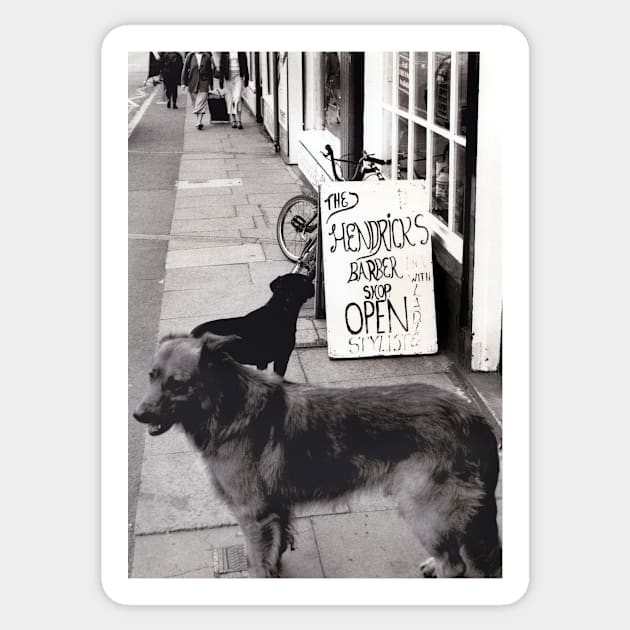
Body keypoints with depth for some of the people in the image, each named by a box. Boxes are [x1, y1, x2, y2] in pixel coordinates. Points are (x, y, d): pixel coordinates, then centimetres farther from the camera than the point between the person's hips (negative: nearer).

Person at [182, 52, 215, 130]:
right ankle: (197, 120, 25)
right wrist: (184, 83, -1)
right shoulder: (190, 56, 2)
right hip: (192, 83, 1)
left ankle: (199, 122, -20)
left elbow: (211, 71, 12)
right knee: (195, 103, 10)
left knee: (201, 102, -14)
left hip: (204, 83, -1)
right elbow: (185, 70, 4)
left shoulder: (207, 56, 4)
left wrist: (211, 83, 15)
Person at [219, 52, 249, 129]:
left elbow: (245, 64, 9)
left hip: (238, 75, -1)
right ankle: (233, 121, 10)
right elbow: (221, 65, 6)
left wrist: (246, 78, 7)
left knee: (237, 98, -14)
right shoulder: (224, 52, 4)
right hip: (228, 75, 1)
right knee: (229, 98, 2)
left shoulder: (241, 52, 4)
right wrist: (221, 79, 2)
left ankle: (238, 121, -15)